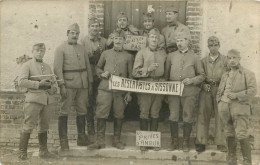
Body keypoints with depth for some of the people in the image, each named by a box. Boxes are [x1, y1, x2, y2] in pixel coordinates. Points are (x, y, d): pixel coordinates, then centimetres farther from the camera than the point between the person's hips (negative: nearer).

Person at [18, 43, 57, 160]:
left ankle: (43, 151, 19)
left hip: (48, 99, 5)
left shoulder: (47, 67, 19)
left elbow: (53, 82, 23)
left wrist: (53, 87, -1)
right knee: (28, 126, -7)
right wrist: (38, 84, -15)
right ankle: (22, 152, 1)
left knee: (44, 126, 10)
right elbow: (21, 81, -9)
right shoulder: (27, 65, 3)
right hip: (34, 98, -5)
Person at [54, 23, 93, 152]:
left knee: (82, 111, 9)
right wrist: (62, 85, -15)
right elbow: (57, 68, -7)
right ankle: (63, 140, 2)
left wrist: (90, 83, 9)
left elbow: (88, 66, 16)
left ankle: (81, 138, 20)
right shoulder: (61, 49, 1)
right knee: (64, 111, -4)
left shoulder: (82, 49, 16)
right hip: (69, 84, -5)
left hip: (83, 84, 5)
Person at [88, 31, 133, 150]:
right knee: (101, 115, -3)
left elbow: (130, 76, 9)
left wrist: (129, 93, 4)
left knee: (119, 116, 4)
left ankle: (116, 140, 18)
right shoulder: (105, 53, 12)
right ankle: (100, 141, 5)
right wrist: (102, 73, -2)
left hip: (121, 90, 0)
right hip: (105, 88, 0)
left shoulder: (128, 57, 10)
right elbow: (98, 67, 21)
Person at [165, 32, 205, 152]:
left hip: (189, 92, -1)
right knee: (173, 117, 0)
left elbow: (202, 75, 8)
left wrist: (191, 80, -9)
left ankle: (185, 143, 14)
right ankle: (174, 142, 12)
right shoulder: (171, 56, 12)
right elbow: (166, 74, 15)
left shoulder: (194, 57, 8)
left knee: (187, 118, 2)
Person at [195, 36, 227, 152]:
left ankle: (221, 143, 6)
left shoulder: (225, 60, 9)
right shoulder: (203, 61, 13)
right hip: (206, 90, 1)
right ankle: (201, 143, 3)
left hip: (220, 90, -1)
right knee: (203, 115, -2)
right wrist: (203, 85, -4)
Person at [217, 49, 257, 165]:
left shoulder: (248, 74, 4)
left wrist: (237, 95, -13)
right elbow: (219, 91, 25)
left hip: (240, 108, -5)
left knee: (242, 136, -11)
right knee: (229, 135, 10)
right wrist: (220, 103, 11)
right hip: (225, 109, 5)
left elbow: (252, 90, -7)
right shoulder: (225, 75, 19)